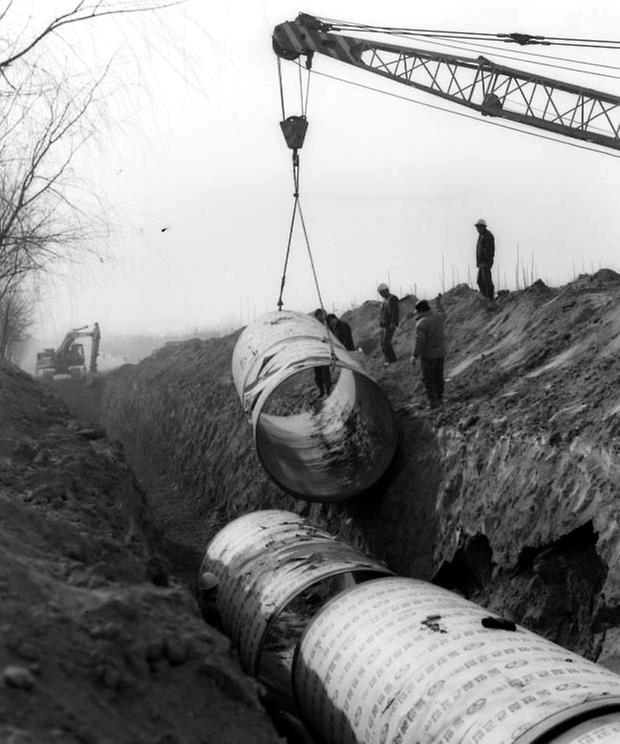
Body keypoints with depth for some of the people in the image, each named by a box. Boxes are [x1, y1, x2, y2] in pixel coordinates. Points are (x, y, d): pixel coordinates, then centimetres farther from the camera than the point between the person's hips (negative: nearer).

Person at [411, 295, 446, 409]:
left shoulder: (421, 323, -22)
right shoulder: (438, 317, -1)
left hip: (428, 355, -7)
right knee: (438, 377, 18)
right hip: (440, 352, 7)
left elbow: (420, 341, -25)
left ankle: (433, 401, 2)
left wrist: (414, 356, -19)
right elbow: (442, 314, 25)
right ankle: (439, 398, 26)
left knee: (428, 379, 3)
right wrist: (439, 302, 37)